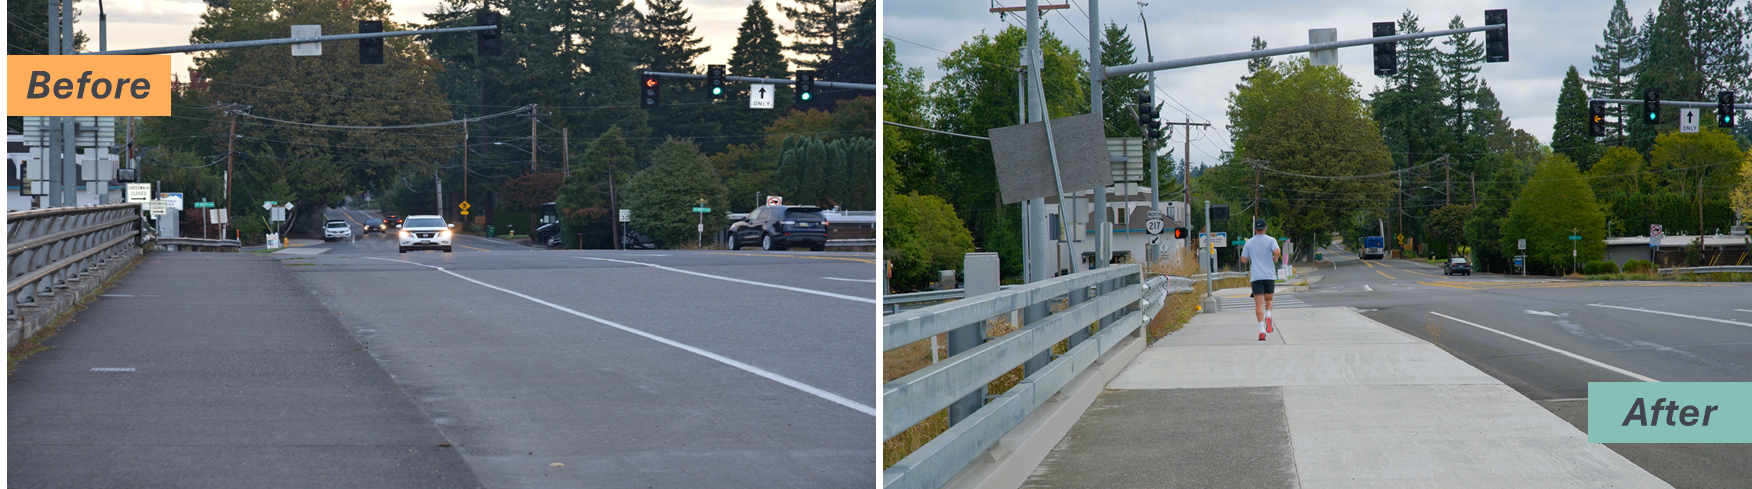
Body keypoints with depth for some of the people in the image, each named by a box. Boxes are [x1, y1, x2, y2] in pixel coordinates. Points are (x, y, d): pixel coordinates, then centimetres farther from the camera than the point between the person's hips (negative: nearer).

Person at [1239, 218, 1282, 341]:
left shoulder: (1249, 242, 5)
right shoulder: (1271, 240, 1)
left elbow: (1243, 260, 7)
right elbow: (1277, 252, -16)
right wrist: (1275, 259, 4)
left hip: (1256, 276, 0)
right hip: (1269, 275, 0)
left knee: (1259, 304, -3)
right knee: (1268, 300, 20)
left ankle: (1262, 329, -16)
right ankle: (1268, 317, -9)